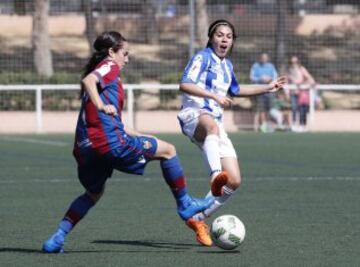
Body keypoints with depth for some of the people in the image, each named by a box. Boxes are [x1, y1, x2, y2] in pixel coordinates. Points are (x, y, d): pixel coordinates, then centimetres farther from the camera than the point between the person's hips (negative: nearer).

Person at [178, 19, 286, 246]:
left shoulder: (227, 65, 21)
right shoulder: (203, 57, -2)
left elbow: (235, 91, 40)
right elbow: (185, 85, -17)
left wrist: (268, 88, 39)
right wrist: (214, 96, -26)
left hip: (215, 123, 8)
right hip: (194, 116, -8)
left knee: (235, 181, -3)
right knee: (211, 124, -47)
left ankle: (198, 219, 12)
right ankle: (216, 176, -70)